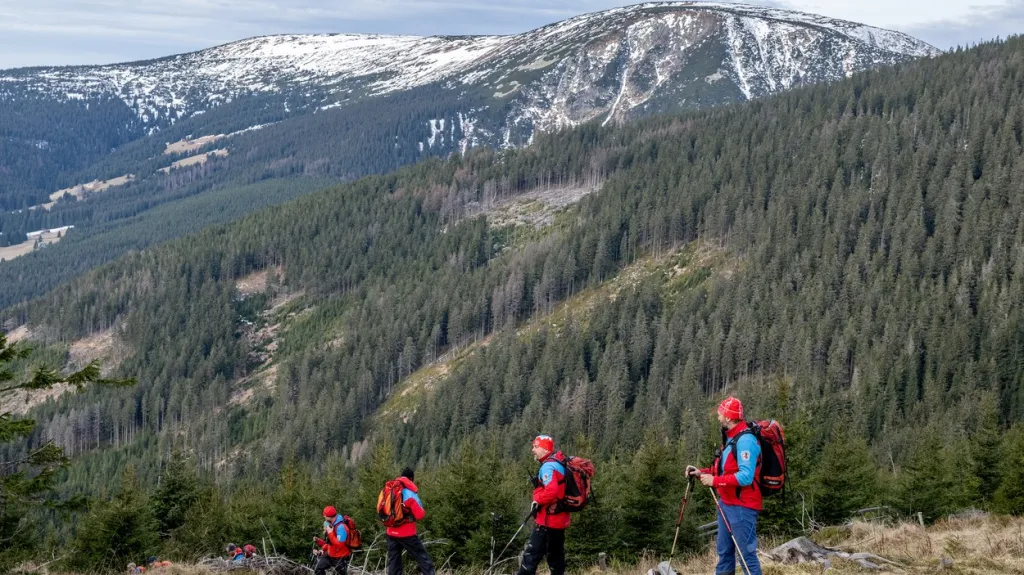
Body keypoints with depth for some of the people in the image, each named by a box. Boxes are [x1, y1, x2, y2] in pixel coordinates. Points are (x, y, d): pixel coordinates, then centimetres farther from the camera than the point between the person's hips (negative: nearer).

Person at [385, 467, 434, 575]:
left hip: (391, 533, 6)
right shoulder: (410, 493, -11)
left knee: (393, 562, 9)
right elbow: (420, 515, -11)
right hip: (406, 534, -6)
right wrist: (423, 512, 8)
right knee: (423, 558, 1)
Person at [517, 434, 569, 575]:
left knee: (533, 553, -8)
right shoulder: (560, 462, 13)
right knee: (556, 554, 14)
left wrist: (538, 501, -16)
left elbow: (551, 490, -32)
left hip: (548, 519, -10)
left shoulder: (548, 466, -17)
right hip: (560, 518, 10)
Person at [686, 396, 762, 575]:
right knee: (724, 552, 16)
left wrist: (714, 481, -23)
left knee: (747, 554, -9)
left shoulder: (745, 440, -19)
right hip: (726, 504, 11)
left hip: (742, 506, -11)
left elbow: (745, 477, -27)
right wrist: (702, 473, 7)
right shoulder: (730, 438, 14)